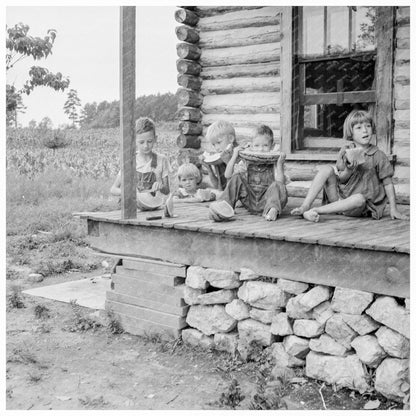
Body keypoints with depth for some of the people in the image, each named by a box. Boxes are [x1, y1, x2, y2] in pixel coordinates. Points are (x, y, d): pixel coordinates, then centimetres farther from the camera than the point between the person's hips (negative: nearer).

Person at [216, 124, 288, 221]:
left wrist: (280, 164, -21)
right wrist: (234, 157, -4)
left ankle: (273, 210, -53)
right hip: (249, 201, 3)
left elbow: (280, 182, -13)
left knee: (277, 186, -29)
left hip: (265, 201, -2)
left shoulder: (273, 163, 1)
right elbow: (228, 175, 2)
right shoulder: (246, 162, 9)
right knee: (237, 178, -12)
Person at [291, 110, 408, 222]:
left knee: (359, 198, -38)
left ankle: (315, 211, -38)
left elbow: (388, 184, 0)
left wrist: (393, 209, -6)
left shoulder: (378, 156, -2)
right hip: (339, 197, 3)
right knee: (326, 169, -15)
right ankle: (305, 205, -24)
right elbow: (340, 179, -1)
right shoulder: (345, 152, 5)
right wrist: (350, 167, -21)